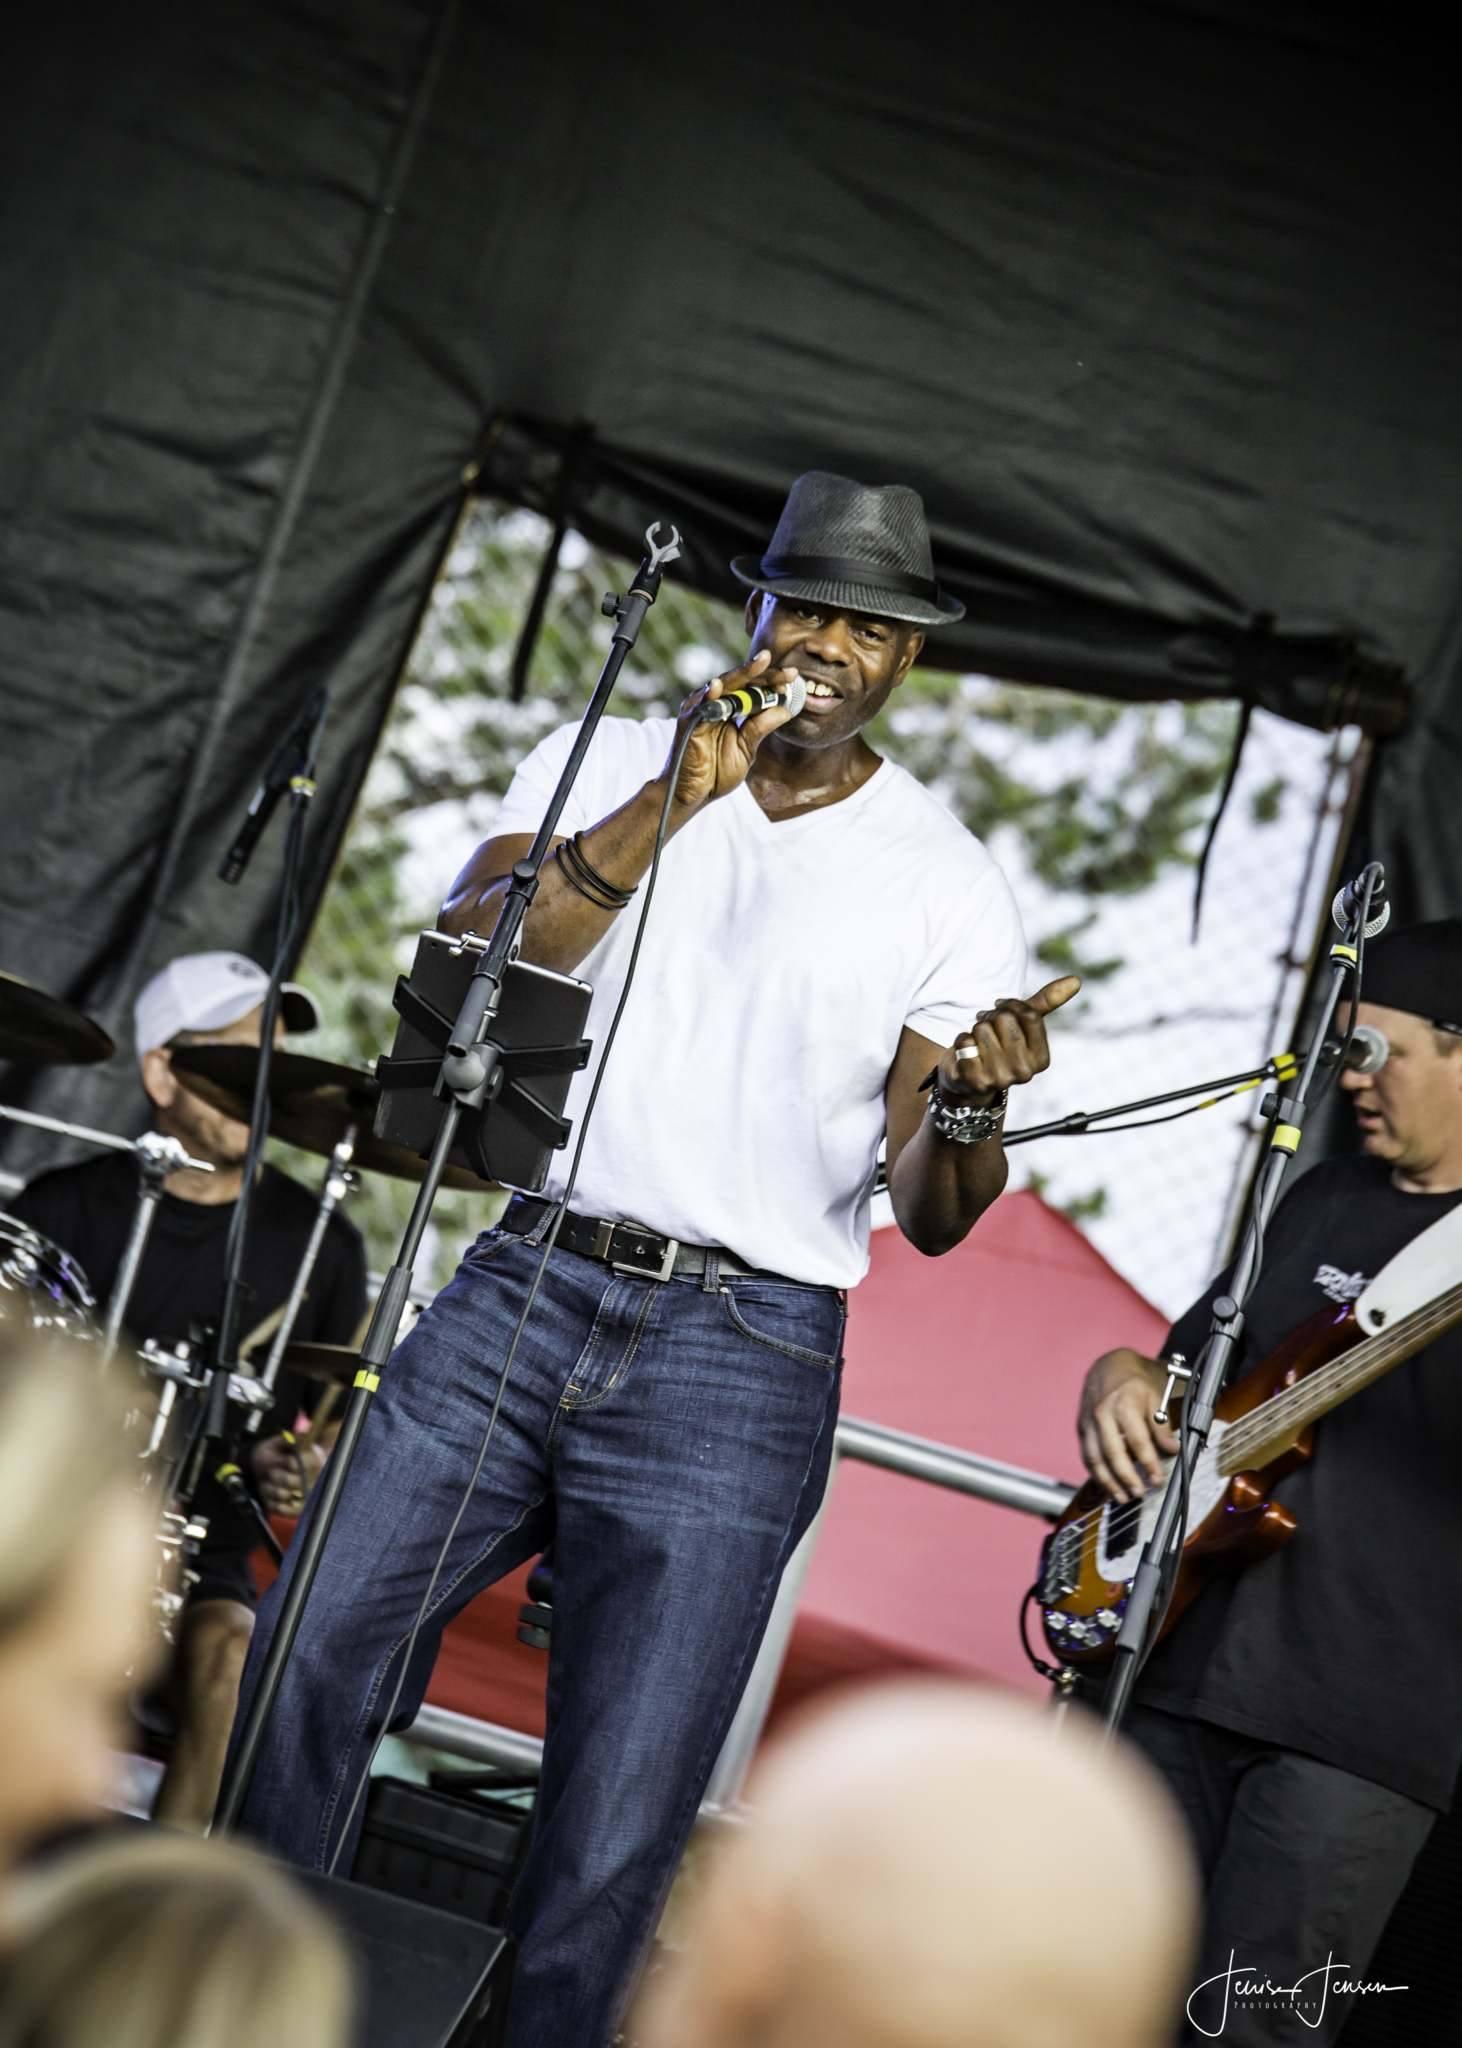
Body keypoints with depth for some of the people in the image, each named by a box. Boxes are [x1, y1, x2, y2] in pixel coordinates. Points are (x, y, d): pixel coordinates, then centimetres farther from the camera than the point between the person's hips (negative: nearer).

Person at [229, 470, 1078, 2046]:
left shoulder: (944, 885, 5)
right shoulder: (605, 764, 10)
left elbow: (931, 1216, 2)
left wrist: (970, 1102, -21)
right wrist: (675, 800, -16)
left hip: (740, 1363, -2)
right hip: (519, 1292, 2)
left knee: (610, 1848, -5)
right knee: (291, 1682, -2)